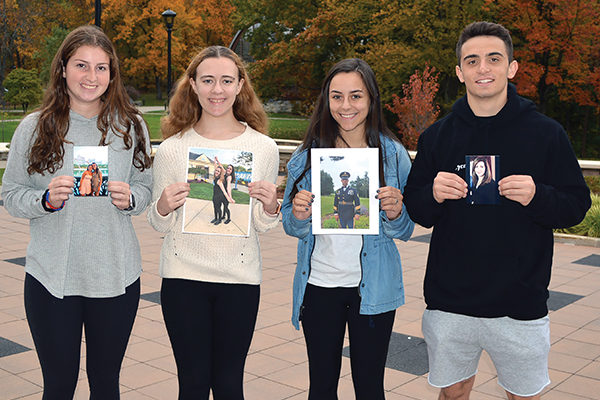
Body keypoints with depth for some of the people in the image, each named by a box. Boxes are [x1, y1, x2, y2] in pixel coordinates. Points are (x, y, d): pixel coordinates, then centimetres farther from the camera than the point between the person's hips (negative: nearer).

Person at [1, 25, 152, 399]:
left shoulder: (131, 126, 1)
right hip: (51, 278, -1)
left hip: (117, 277, 1)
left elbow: (146, 188, 9)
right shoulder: (34, 128, -2)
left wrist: (130, 198, -13)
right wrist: (46, 200, -17)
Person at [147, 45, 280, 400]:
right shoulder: (173, 148, -2)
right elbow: (159, 225, 7)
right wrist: (163, 207, -14)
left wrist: (270, 207, -13)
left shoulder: (264, 148, 0)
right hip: (183, 278, 0)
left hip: (240, 279, 1)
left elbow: (262, 226, 8)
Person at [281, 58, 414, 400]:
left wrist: (394, 214, -20)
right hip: (319, 285, 1)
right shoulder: (308, 154, 0)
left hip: (372, 288, -1)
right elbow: (291, 227, 6)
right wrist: (299, 215, -17)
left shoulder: (394, 155, -3)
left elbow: (405, 231, 2)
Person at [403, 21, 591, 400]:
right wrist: (433, 196, -16)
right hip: (450, 301, 2)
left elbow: (577, 206, -2)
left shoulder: (547, 133, -3)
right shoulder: (437, 136, 2)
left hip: (521, 304, -1)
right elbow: (415, 211, 6)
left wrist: (538, 196, -22)